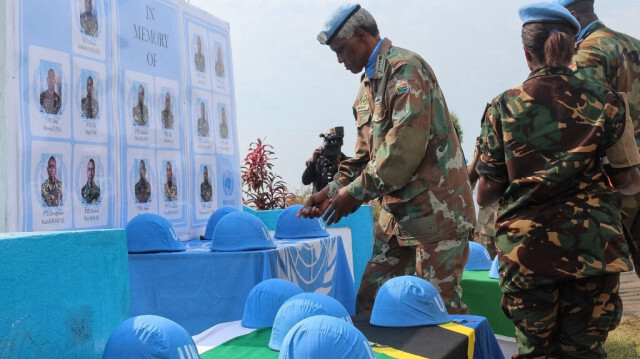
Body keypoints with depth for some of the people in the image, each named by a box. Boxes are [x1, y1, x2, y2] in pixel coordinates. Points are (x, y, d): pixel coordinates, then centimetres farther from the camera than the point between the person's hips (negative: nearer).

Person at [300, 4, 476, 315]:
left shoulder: (405, 68, -12)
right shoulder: (368, 84, 17)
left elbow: (406, 145, -22)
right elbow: (365, 154, 20)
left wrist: (356, 192, -15)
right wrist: (333, 190, 7)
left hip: (435, 208, -9)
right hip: (396, 212, 9)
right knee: (370, 302, 11)